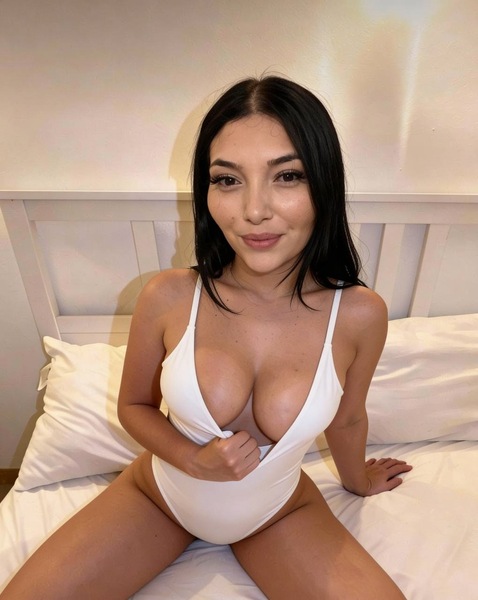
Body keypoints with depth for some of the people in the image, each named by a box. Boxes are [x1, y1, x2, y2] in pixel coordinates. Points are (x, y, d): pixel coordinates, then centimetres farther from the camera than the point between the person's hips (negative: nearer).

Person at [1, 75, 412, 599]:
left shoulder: (359, 315, -23)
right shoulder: (168, 297, -24)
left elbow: (347, 419, -1)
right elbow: (134, 406, -5)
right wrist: (195, 460, -22)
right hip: (158, 494, 0)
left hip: (280, 513, 2)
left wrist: (357, 481, 17)